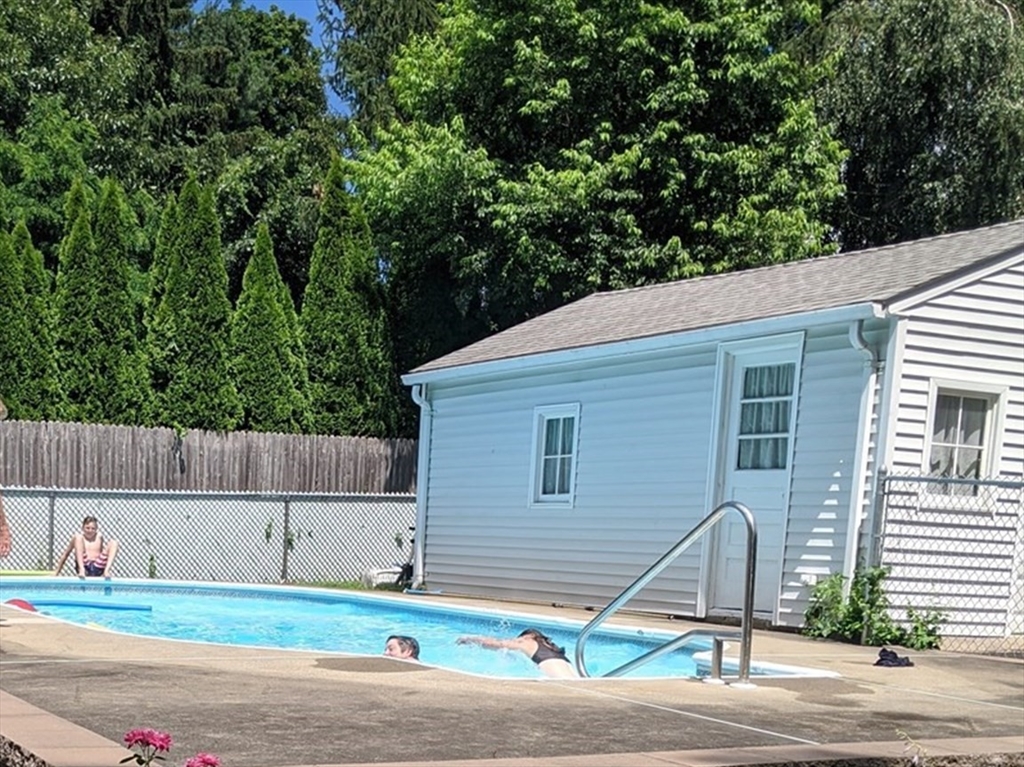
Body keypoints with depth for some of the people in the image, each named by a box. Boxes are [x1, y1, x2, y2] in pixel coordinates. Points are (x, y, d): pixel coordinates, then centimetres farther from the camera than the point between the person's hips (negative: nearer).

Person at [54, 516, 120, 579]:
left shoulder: (99, 537, 15)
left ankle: (106, 571, -28)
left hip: (98, 569, 2)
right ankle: (82, 570, -32)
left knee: (113, 543, -8)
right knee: (78, 537, -15)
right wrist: (57, 571, 12)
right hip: (84, 566, -2)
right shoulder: (79, 537, 10)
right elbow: (66, 554, 13)